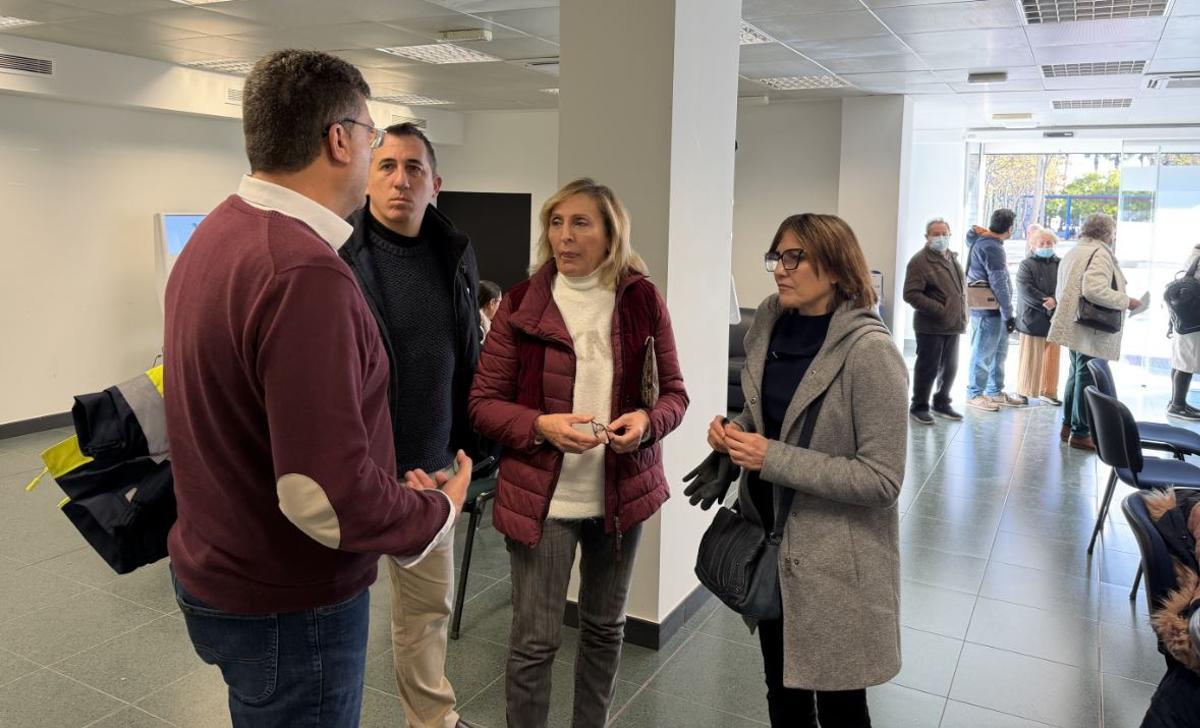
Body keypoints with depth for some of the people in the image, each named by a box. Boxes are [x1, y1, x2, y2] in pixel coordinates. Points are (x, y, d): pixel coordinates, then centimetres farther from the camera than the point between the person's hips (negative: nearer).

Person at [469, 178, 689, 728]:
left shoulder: (643, 300, -1)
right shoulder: (520, 303, -5)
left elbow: (673, 392, 4)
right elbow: (483, 402, -4)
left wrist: (647, 420, -18)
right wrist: (542, 425, -22)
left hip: (622, 491, 3)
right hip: (541, 494, -2)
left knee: (605, 627, 19)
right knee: (534, 641, 4)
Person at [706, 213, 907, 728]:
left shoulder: (869, 351, -20)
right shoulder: (769, 326, 0)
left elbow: (883, 478, -22)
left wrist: (773, 459, -24)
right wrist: (736, 432, -6)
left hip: (836, 557, -6)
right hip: (769, 536, 6)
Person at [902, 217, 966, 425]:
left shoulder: (952, 258, 15)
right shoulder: (920, 261, -11)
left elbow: (962, 287, 25)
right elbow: (911, 294, -19)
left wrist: (962, 315, 14)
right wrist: (939, 309, -21)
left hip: (953, 325, 8)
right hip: (931, 327, -8)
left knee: (950, 368, 15)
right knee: (928, 368, -1)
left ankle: (942, 403, 30)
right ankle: (918, 407, 12)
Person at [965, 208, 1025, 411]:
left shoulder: (983, 241, 13)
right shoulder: (992, 247, -18)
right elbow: (999, 284, -20)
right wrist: (1008, 314, -16)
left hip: (995, 311, 10)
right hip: (989, 311, -10)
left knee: (998, 353, 16)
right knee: (983, 354, -1)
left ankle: (995, 392, 26)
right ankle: (974, 394, 9)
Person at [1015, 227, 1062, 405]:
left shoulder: (1059, 264, 10)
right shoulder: (1026, 265, -1)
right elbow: (1025, 289, -13)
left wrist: (1054, 300, -15)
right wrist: (1043, 302, -19)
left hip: (1054, 318, 4)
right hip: (1032, 318, -4)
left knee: (1051, 357, 8)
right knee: (1030, 357, 1)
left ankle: (1048, 391, 16)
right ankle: (1023, 391, 10)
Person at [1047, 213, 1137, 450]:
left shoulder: (1073, 252, 16)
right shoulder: (1100, 253, -13)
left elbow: (1061, 290, 21)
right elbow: (1095, 289, -26)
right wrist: (1126, 302, -16)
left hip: (1073, 325, 10)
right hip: (1093, 330, -10)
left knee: (1076, 374, 19)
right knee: (1088, 378, -3)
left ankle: (1068, 426, 26)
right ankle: (1081, 433, 2)